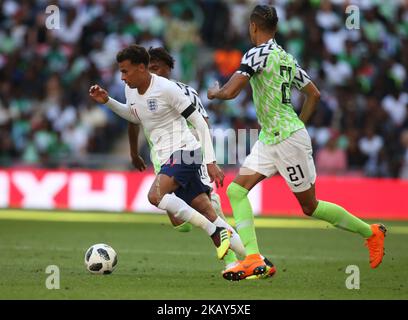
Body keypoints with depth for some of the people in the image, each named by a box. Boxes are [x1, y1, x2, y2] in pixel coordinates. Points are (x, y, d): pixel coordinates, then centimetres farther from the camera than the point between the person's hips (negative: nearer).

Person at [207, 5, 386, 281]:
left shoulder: (258, 53, -14)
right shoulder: (286, 57, 12)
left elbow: (230, 92, -21)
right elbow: (314, 94, 19)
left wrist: (215, 92, 1)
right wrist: (299, 124, 25)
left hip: (288, 139, -9)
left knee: (310, 206, 2)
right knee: (236, 190, -1)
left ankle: (371, 232, 18)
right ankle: (253, 258, -12)